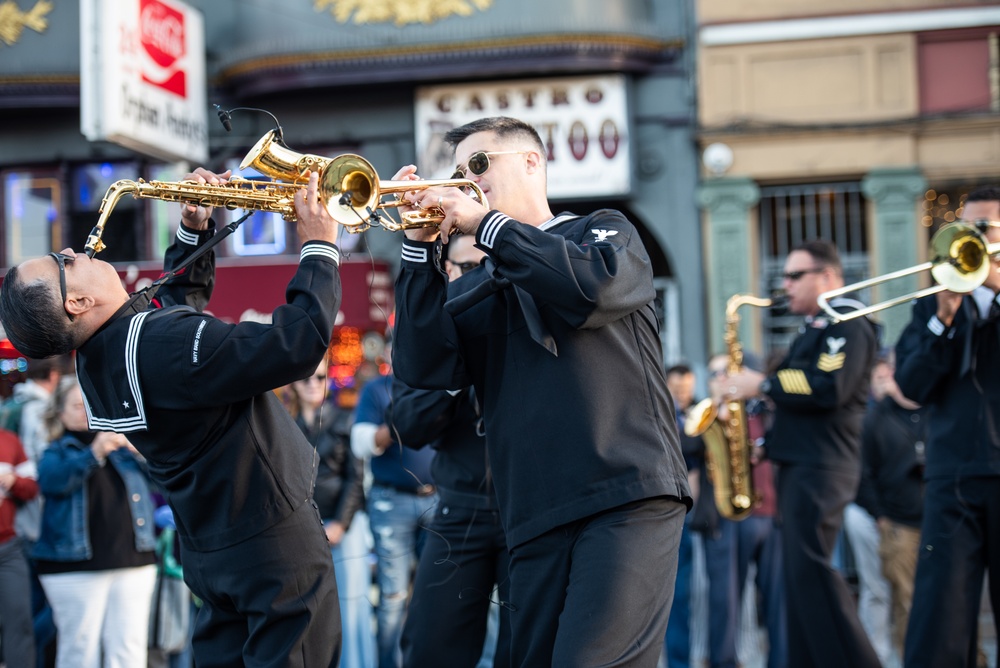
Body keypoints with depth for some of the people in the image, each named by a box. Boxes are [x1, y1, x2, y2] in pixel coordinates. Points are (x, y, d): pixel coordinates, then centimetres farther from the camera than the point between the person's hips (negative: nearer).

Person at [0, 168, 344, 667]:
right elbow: (296, 346, -32)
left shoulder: (99, 358, 2)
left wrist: (193, 229, 7)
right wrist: (320, 249, -21)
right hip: (272, 541, -9)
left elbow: (184, 294, 21)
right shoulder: (164, 344, -28)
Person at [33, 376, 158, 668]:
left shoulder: (123, 445, 16)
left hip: (133, 562, 2)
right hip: (75, 568, -2)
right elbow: (52, 479, -14)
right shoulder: (57, 452, 9)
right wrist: (94, 453, -31)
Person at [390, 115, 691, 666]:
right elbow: (427, 367, 4)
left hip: (627, 497, -5)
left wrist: (485, 223, -7)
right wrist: (420, 246, -1)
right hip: (537, 519, 5)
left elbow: (594, 285, -12)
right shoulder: (476, 289, 21)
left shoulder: (602, 231, 12)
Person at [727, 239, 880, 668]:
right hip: (797, 464, 10)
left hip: (821, 467, -10)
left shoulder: (847, 325, -8)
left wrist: (762, 385, -15)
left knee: (810, 567, -17)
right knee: (800, 572, 8)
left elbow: (829, 388, -22)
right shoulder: (815, 329, 23)